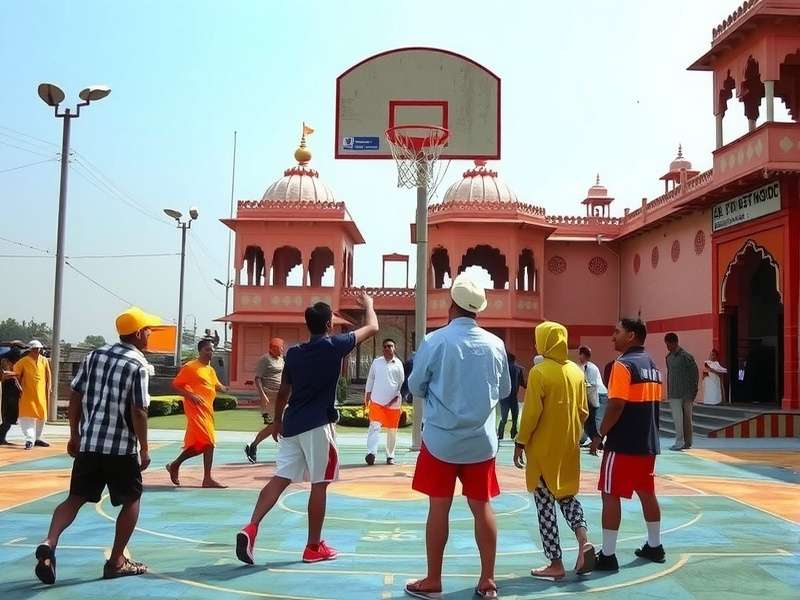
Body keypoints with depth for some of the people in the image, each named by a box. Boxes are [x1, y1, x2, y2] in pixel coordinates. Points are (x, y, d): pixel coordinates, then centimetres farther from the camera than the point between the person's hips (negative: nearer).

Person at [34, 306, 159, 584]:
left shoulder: (95, 355, 8)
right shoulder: (138, 366, -11)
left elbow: (75, 398, 9)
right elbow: (138, 412, -15)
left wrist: (74, 436, 17)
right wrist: (144, 449, -6)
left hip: (88, 443, 5)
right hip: (121, 446, -5)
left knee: (75, 498, 11)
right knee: (131, 500, 12)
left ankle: (49, 543, -12)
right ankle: (116, 561, 14)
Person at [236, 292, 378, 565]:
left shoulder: (293, 353, 8)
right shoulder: (334, 346, -6)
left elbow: (283, 392, 16)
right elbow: (372, 328, 7)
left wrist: (277, 421, 29)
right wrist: (368, 305, 25)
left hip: (292, 425, 6)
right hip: (318, 425, -5)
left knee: (280, 478, 5)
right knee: (319, 485, 4)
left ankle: (251, 528, -11)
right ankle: (314, 547, 11)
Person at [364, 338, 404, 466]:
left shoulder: (398, 364, 3)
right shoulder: (376, 362, 6)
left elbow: (402, 382, 4)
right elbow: (370, 379, 12)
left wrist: (401, 402, 0)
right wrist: (367, 396, 8)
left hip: (393, 403, 0)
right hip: (377, 401, 0)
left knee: (392, 430, 7)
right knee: (374, 426, -14)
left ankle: (390, 456, 17)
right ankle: (371, 453, -22)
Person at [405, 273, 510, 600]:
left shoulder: (435, 340, -11)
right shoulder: (495, 344, -2)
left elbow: (415, 386, 0)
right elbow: (505, 390, 11)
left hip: (441, 438, -2)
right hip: (481, 439, 3)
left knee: (439, 507, 6)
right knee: (482, 507, 10)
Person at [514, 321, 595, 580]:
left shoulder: (539, 372, -14)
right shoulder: (576, 371, 4)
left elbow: (531, 413, -16)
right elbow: (583, 412, 9)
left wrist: (520, 443, -7)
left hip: (544, 448, -6)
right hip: (569, 446, 6)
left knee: (545, 504, 3)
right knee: (567, 494, 21)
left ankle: (556, 565, 6)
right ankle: (584, 541, -2)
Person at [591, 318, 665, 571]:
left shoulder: (623, 365, -14)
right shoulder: (652, 365, 12)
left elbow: (616, 406, -19)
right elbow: (653, 403, 16)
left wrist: (600, 435, -11)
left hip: (623, 444, -9)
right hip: (648, 443, 9)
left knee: (610, 495, -3)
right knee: (647, 492, 18)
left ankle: (607, 555, -2)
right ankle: (654, 546, 28)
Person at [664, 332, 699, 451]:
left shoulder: (686, 357, -10)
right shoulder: (669, 357, 11)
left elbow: (695, 375, -8)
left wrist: (692, 393, -8)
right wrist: (668, 393, 14)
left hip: (685, 394, -6)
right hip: (673, 394, 6)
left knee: (686, 418, 1)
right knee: (677, 418, 5)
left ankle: (680, 443, 2)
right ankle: (686, 443, 10)